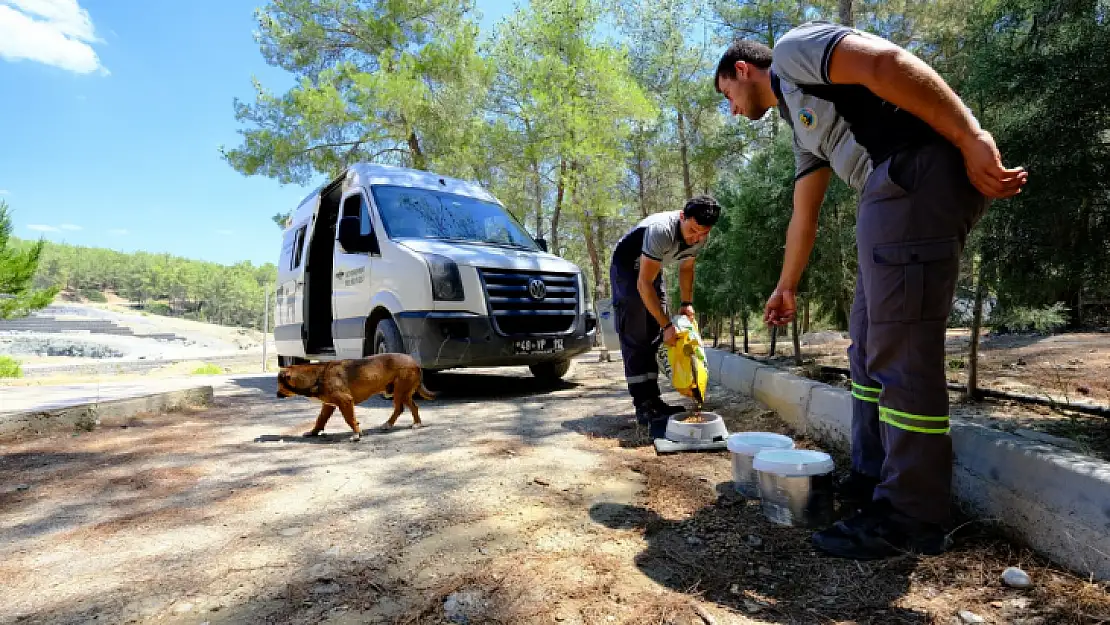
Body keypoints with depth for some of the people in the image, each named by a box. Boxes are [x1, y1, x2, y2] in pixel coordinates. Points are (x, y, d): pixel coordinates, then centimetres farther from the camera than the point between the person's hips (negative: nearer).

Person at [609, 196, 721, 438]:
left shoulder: (700, 237, -16)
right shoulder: (661, 230, -39)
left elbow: (686, 267, 5)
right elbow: (644, 284, -37)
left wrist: (687, 304, -5)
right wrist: (667, 325, -35)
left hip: (652, 268, 7)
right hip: (627, 267, -7)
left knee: (652, 337, 5)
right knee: (635, 337, -15)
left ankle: (652, 400, 11)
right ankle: (644, 405, -13)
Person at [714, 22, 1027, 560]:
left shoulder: (792, 50, 6)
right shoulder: (803, 129, 30)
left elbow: (886, 63, -11)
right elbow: (803, 217, 32)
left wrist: (972, 138, -18)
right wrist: (785, 289, 36)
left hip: (924, 168, -9)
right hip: (900, 191, 10)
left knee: (899, 346, -11)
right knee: (869, 340, 10)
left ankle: (909, 516, -2)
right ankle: (871, 479, 19)